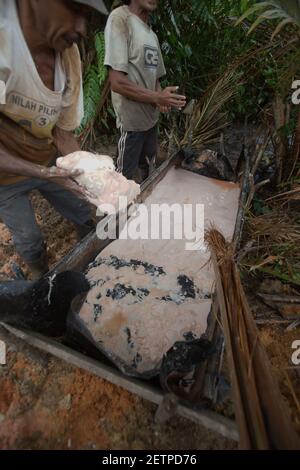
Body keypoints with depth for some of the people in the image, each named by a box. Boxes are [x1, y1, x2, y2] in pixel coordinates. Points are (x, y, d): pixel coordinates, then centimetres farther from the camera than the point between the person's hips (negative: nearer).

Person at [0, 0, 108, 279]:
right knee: (29, 242, 8)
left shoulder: (69, 57, -12)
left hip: (49, 164, 5)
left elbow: (63, 132, -9)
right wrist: (43, 173, -37)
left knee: (86, 218, 14)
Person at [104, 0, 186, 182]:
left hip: (151, 118, 8)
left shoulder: (153, 35, 14)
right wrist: (157, 98, -17)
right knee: (125, 178, 2)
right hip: (131, 119, -8)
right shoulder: (120, 17, -10)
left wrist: (160, 98, -5)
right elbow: (117, 82, -18)